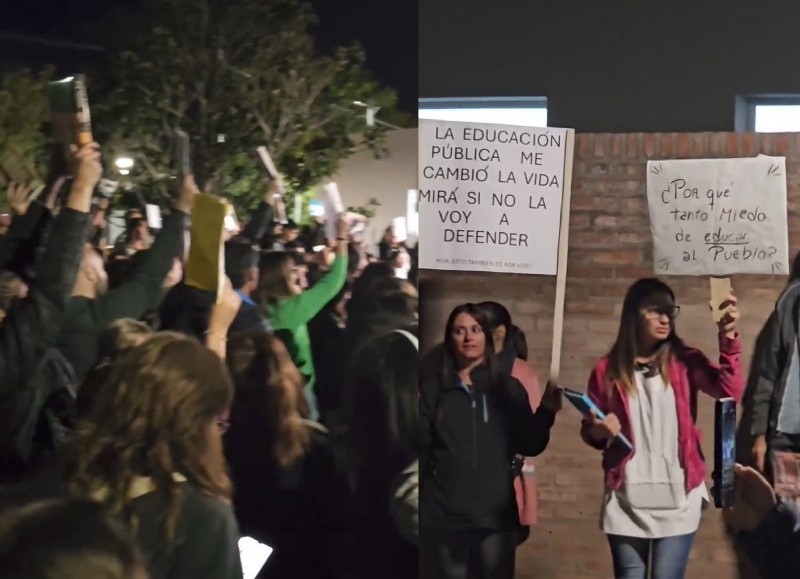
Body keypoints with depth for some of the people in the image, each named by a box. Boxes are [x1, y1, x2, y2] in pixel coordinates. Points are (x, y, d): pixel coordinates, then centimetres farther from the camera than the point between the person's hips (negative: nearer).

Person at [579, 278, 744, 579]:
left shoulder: (684, 362, 3)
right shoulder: (608, 370, 3)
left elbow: (731, 392, -13)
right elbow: (588, 431, 12)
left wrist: (728, 339, -20)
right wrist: (599, 431, -10)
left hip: (678, 498, -1)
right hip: (626, 500, 1)